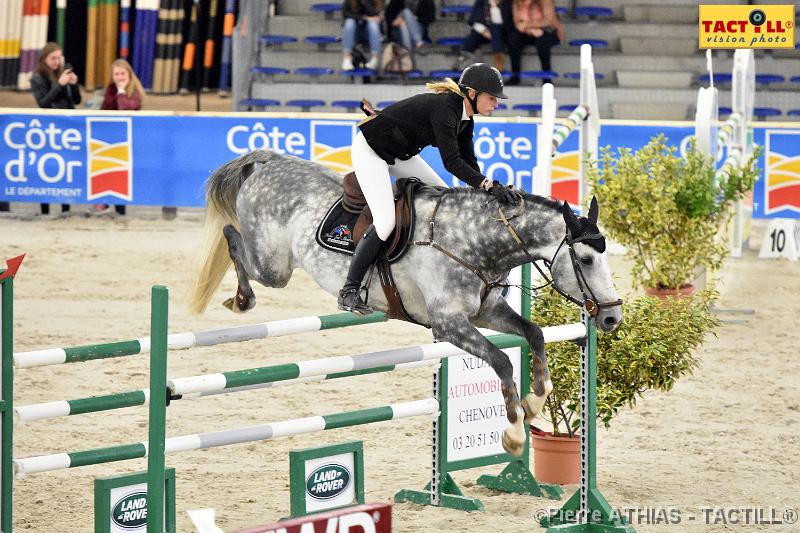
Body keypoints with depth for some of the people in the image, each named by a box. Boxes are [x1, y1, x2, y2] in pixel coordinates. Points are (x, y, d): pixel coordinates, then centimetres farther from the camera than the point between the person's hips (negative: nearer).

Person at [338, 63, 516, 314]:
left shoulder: (464, 118, -1)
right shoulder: (443, 108, -30)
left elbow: (468, 161, 2)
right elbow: (451, 162, -37)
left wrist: (488, 191, -9)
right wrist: (489, 185, -43)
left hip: (400, 154, 10)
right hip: (369, 150, -10)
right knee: (385, 222, -20)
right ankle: (349, 291, -14)